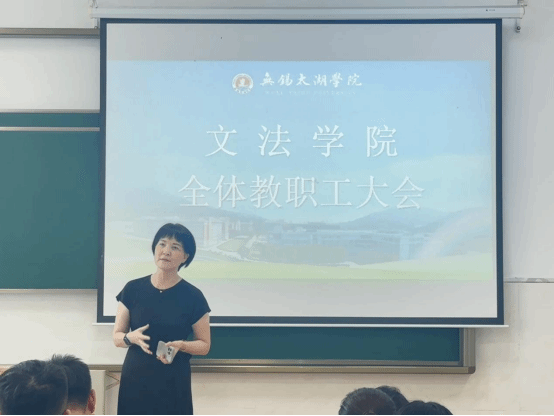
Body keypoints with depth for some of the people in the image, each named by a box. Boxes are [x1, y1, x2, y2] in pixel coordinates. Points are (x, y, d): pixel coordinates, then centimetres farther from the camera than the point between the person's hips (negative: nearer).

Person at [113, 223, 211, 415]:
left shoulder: (193, 296, -3)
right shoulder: (133, 289, 0)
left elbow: (204, 345, 4)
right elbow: (117, 337, 6)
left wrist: (181, 345, -15)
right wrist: (132, 338, -16)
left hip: (173, 383, -1)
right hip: (135, 380, 1)